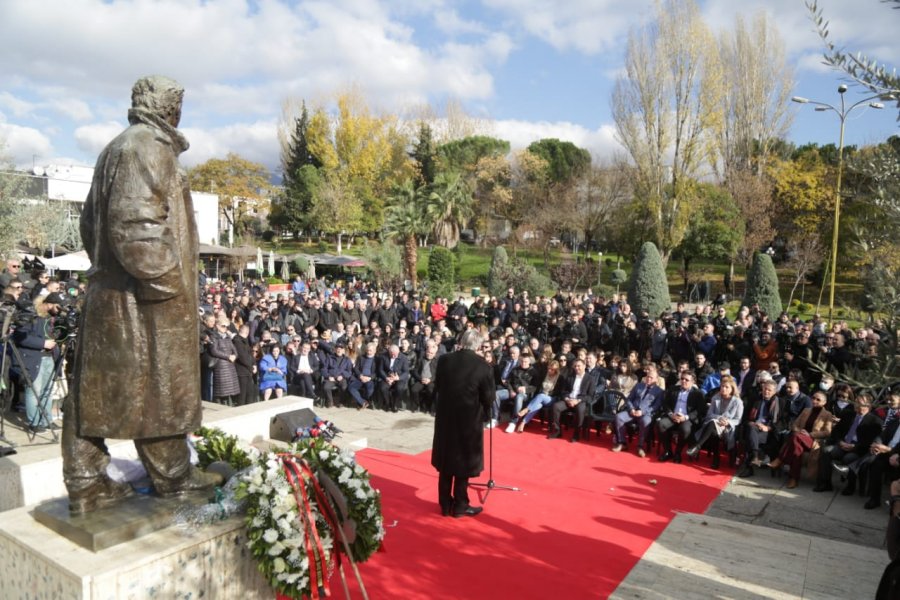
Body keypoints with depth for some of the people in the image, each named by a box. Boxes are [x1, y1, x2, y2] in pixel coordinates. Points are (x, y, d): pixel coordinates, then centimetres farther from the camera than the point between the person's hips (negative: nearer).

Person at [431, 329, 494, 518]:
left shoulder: (444, 360, -6)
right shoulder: (483, 366, -15)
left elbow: (437, 387, 4)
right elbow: (489, 398, -8)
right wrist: (484, 413, 11)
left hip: (445, 417, 4)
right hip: (469, 419, -3)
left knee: (446, 462, 16)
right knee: (464, 463, 11)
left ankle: (445, 504, 26)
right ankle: (459, 506, 21)